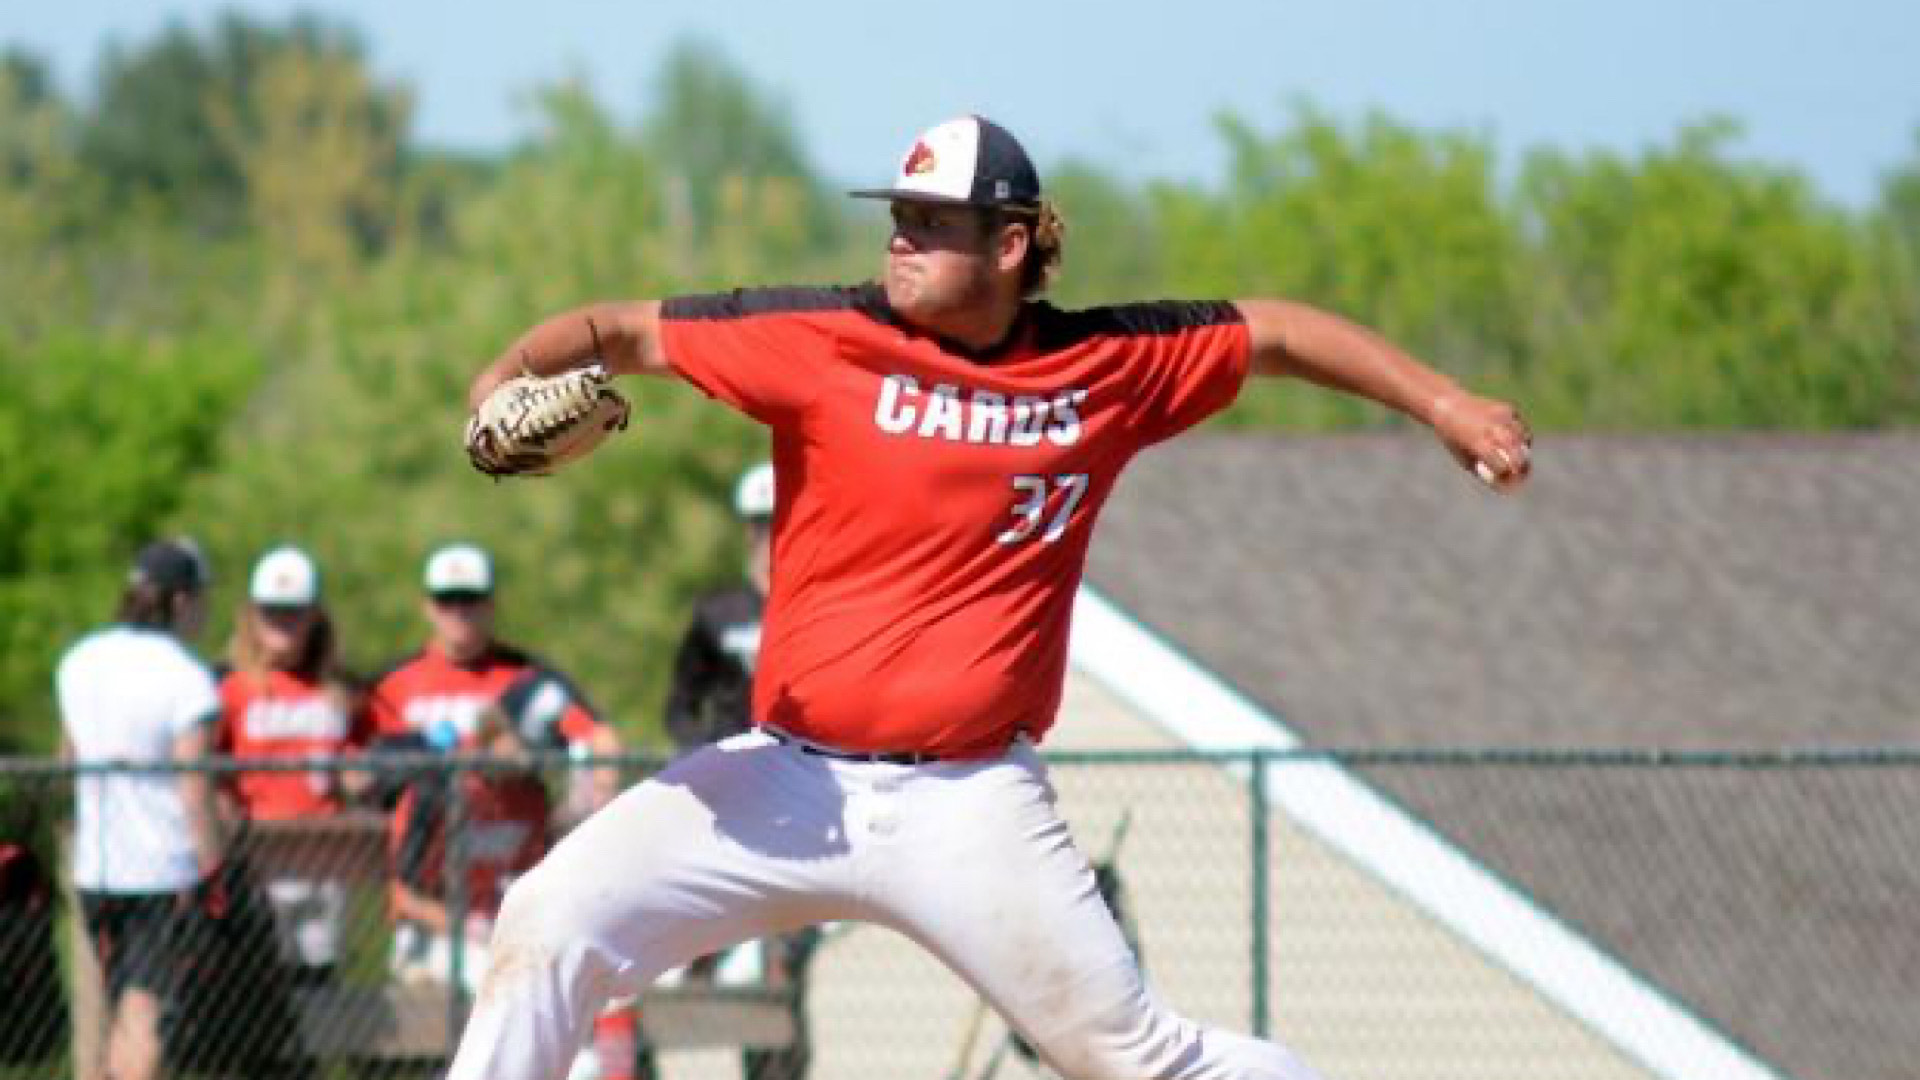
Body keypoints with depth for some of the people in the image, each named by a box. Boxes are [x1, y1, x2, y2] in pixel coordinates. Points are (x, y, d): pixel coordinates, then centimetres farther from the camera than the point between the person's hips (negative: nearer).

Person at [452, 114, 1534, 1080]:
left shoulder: (1107, 366, 2)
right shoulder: (826, 338, -3)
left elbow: (1275, 332, 15)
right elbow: (624, 330, -4)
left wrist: (1447, 406, 12)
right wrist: (510, 374, -23)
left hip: (972, 804, 0)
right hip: (790, 781, 1)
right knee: (551, 924, -13)